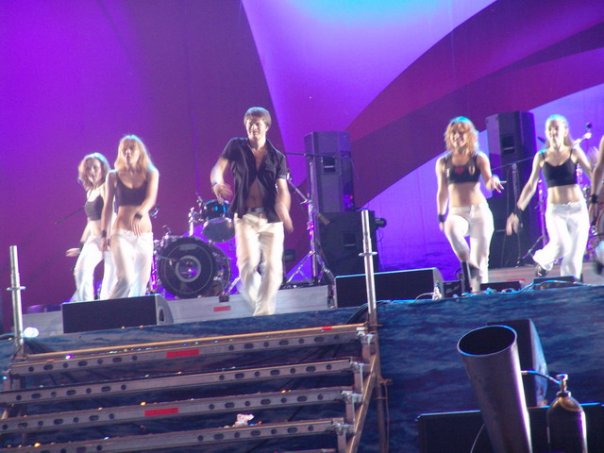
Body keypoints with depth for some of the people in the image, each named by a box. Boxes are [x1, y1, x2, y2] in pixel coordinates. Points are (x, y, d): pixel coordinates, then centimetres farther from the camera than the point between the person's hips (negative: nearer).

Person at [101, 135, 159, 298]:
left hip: (144, 234, 2)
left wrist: (138, 216, -31)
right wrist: (104, 234, -1)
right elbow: (108, 207, 7)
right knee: (125, 278, -20)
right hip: (121, 233, -2)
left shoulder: (151, 174, 5)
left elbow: (151, 199, -12)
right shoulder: (114, 176, 5)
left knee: (141, 282, 5)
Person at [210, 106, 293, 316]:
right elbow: (219, 166, -7)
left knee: (273, 267, -6)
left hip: (271, 217, 1)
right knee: (248, 262, -20)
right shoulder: (236, 146, 7)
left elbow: (282, 189, -3)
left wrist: (283, 208, -26)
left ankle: (264, 313, 4)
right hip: (245, 215, -1)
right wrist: (217, 182, -31)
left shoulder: (277, 157, 7)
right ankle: (255, 300, 3)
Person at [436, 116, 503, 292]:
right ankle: (468, 266, -25)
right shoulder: (443, 162, 6)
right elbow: (442, 192, 13)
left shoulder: (479, 158, 2)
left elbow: (488, 182, -8)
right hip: (457, 212, 0)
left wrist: (493, 181, -31)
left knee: (480, 256, -2)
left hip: (479, 211, 0)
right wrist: (441, 217, 11)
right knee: (451, 229, -36)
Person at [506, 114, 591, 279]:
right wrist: (517, 211, 1)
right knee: (561, 244, -25)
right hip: (554, 210, 0)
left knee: (574, 254, -2)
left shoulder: (574, 152, 1)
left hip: (577, 209, 0)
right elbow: (531, 186, 6)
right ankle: (542, 262, 6)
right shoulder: (541, 157, 4)